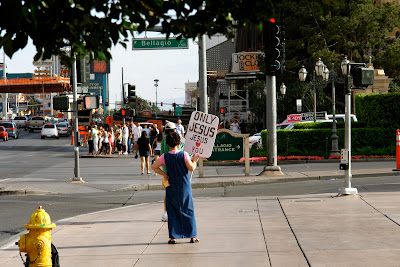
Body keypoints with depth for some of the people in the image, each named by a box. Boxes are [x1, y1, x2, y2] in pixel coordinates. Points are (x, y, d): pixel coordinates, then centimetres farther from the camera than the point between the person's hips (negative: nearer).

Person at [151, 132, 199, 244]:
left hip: (171, 188, 1)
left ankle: (173, 237, 3)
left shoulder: (165, 157, -5)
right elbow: (191, 168, -11)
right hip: (185, 187, -1)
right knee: (188, 210, 8)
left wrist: (164, 174, 3)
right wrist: (194, 160, 7)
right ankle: (192, 236, 10)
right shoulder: (184, 155, -10)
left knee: (172, 212, 7)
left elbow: (154, 167, -3)